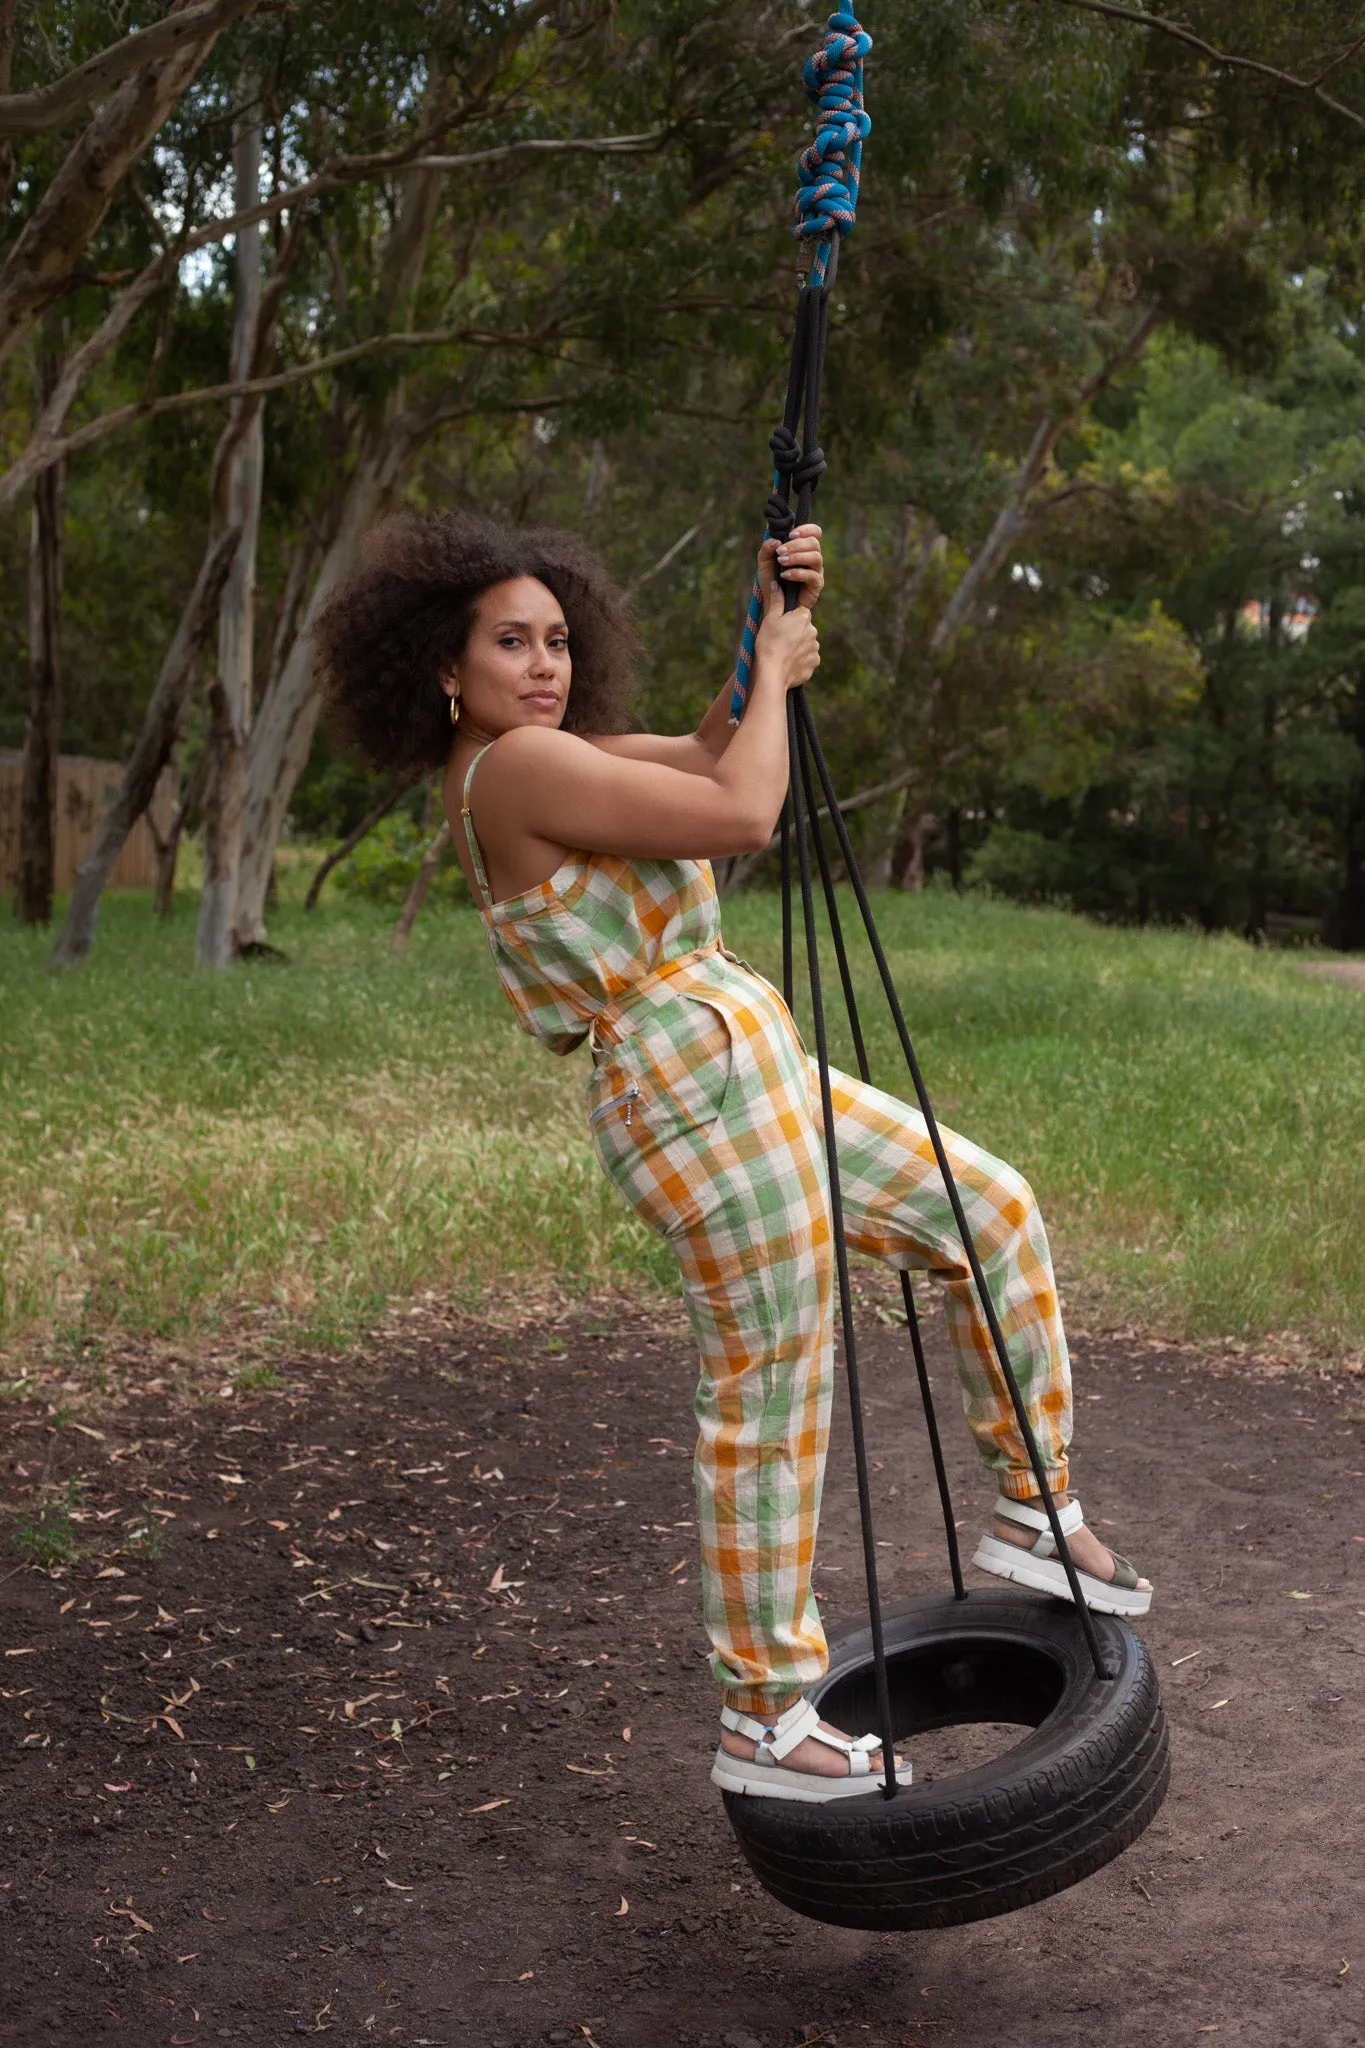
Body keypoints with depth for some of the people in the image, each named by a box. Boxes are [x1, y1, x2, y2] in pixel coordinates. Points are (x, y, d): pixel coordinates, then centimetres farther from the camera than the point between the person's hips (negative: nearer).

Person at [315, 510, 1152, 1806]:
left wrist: (775, 618, 7)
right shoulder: (520, 768, -15)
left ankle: (1031, 1514, 26)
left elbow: (714, 753, 20)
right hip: (700, 1082, -10)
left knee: (992, 1214, 17)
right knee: (768, 1402, 1)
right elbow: (742, 818, -20)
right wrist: (776, 671, -3)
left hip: (749, 1078, 10)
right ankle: (762, 1722, 16)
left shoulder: (529, 762, 15)